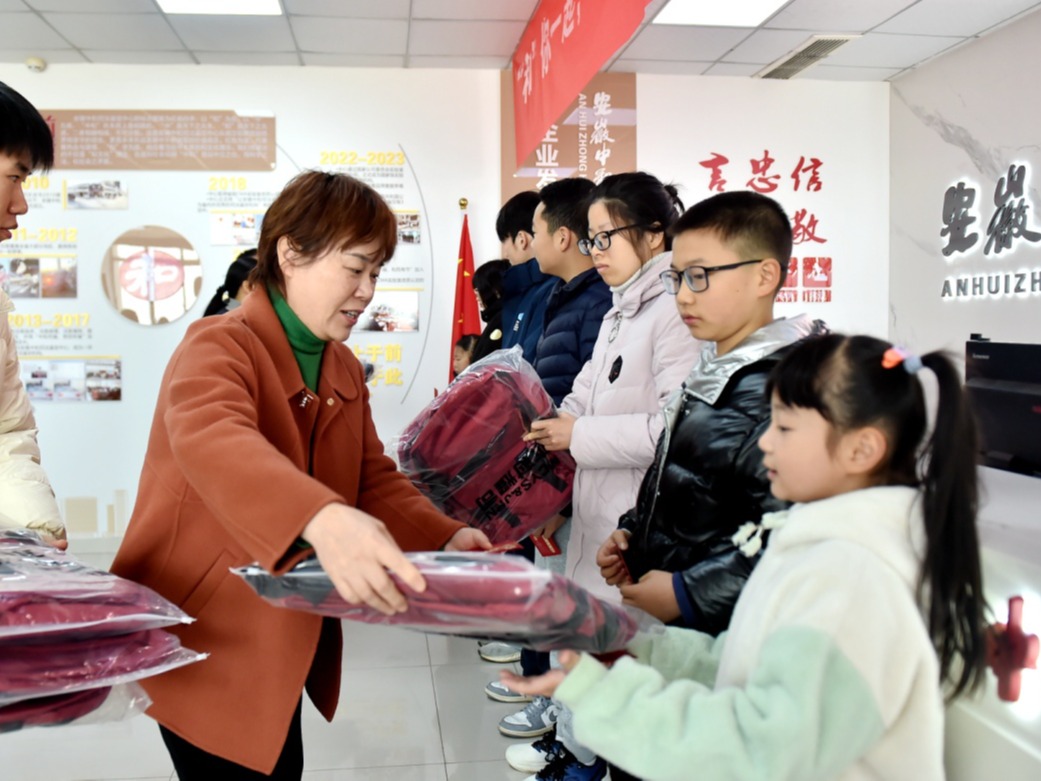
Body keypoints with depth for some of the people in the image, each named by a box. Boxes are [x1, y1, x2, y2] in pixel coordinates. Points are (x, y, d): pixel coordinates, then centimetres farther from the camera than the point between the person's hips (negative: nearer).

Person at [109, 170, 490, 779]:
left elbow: (375, 479, 7)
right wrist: (322, 520, -58)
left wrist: (444, 540, -13)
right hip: (202, 646, -7)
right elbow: (214, 442, -40)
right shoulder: (219, 347, -18)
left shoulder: (346, 372, 8)